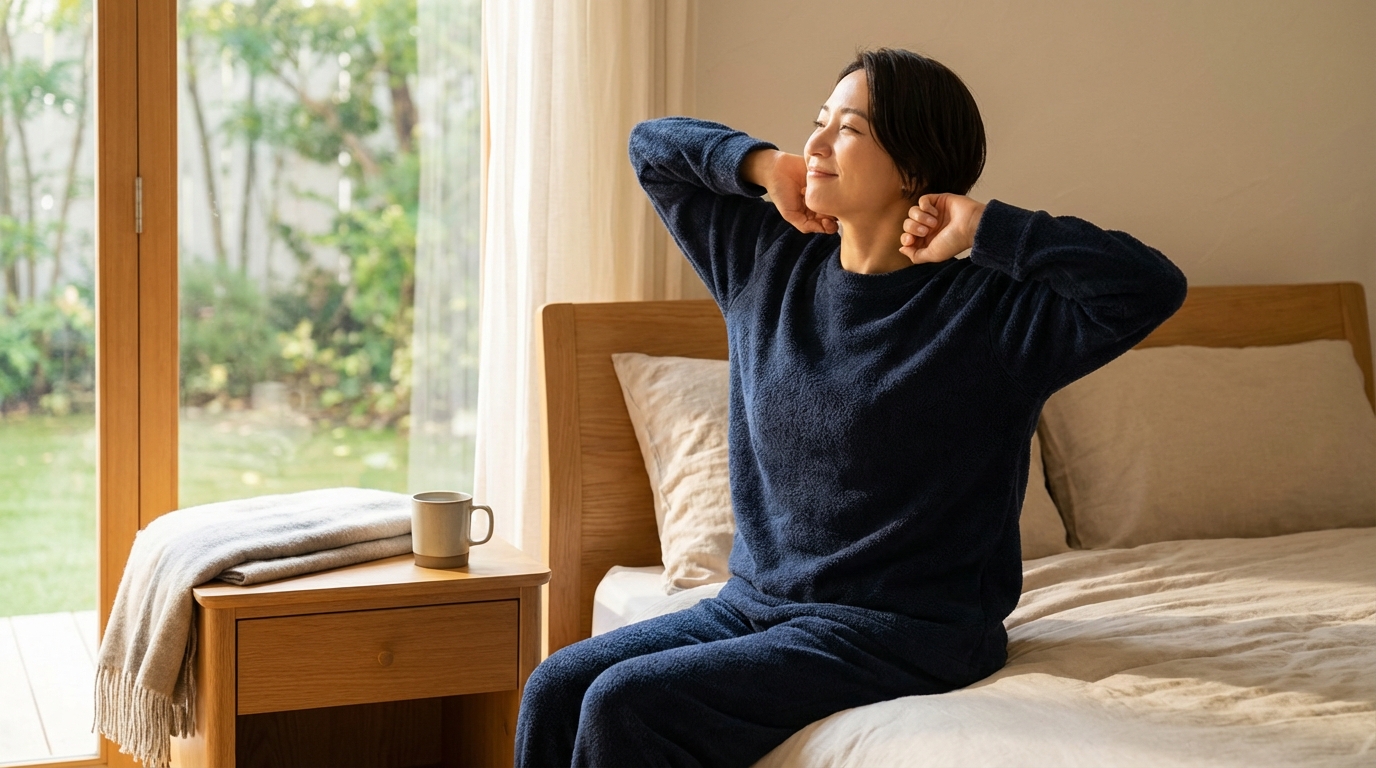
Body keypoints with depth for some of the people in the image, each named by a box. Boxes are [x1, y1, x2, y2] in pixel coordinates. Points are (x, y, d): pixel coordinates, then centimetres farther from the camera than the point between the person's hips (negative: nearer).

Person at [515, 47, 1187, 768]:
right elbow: (652, 146, 18)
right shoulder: (772, 265, 7)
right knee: (555, 688, -11)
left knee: (625, 705, -21)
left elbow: (1152, 287, -24)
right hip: (754, 602, 7)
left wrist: (987, 229, -20)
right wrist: (763, 166, 0)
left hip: (899, 630, -6)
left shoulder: (990, 311, -11)